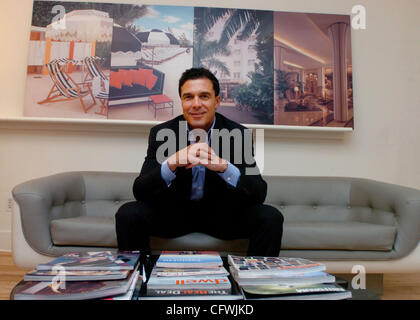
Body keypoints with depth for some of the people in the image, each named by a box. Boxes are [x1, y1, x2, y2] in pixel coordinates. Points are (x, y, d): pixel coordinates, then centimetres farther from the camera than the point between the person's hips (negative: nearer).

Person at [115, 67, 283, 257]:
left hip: (222, 213, 0)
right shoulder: (160, 133, -9)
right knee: (128, 215, -24)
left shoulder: (238, 134, -11)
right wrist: (172, 164, -37)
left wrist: (224, 167, -37)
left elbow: (260, 193, -17)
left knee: (270, 218, -22)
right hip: (174, 211, 1)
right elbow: (139, 191, -16)